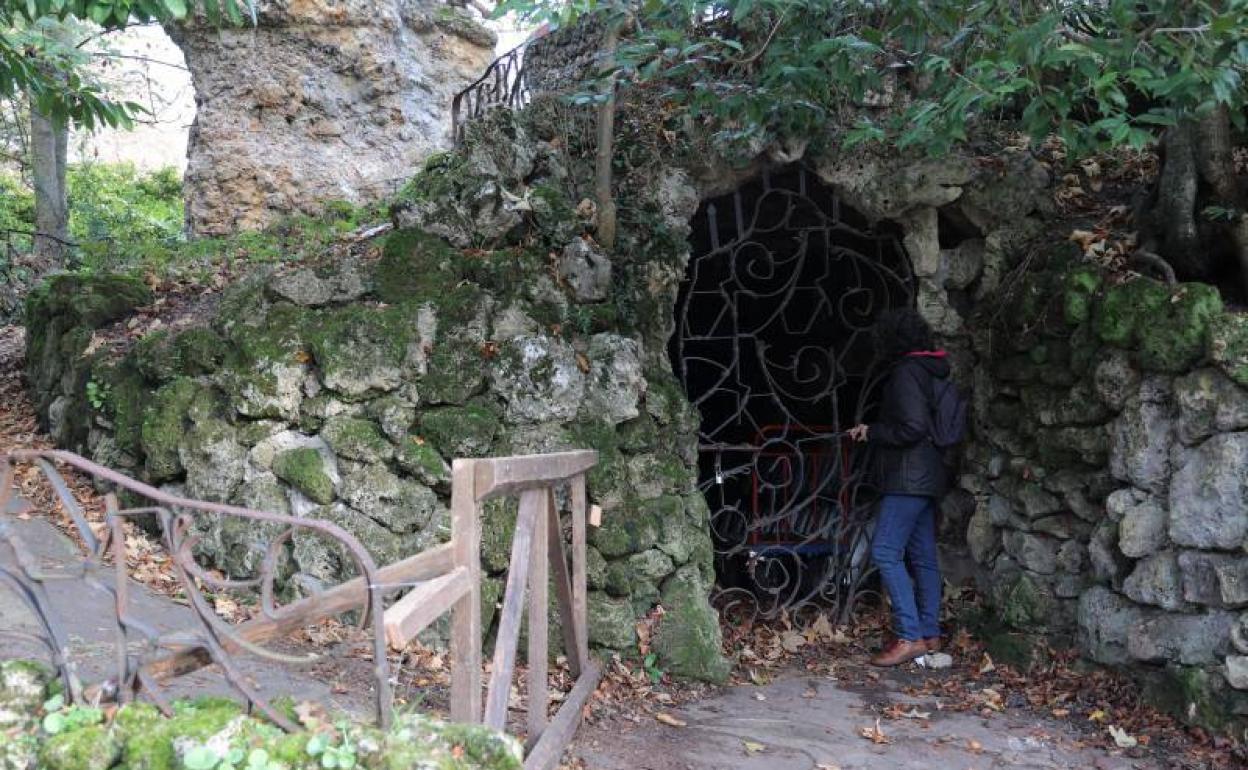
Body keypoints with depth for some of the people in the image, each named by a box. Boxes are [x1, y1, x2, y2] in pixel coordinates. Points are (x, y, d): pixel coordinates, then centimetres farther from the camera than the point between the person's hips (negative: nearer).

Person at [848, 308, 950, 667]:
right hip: (926, 478, 10)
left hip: (908, 478, -10)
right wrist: (872, 432, 18)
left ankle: (910, 637, -12)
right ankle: (930, 634, 16)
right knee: (923, 557, 11)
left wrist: (872, 432, -8)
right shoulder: (929, 369, 17)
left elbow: (912, 427, -22)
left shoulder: (907, 371, -14)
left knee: (886, 554, -11)